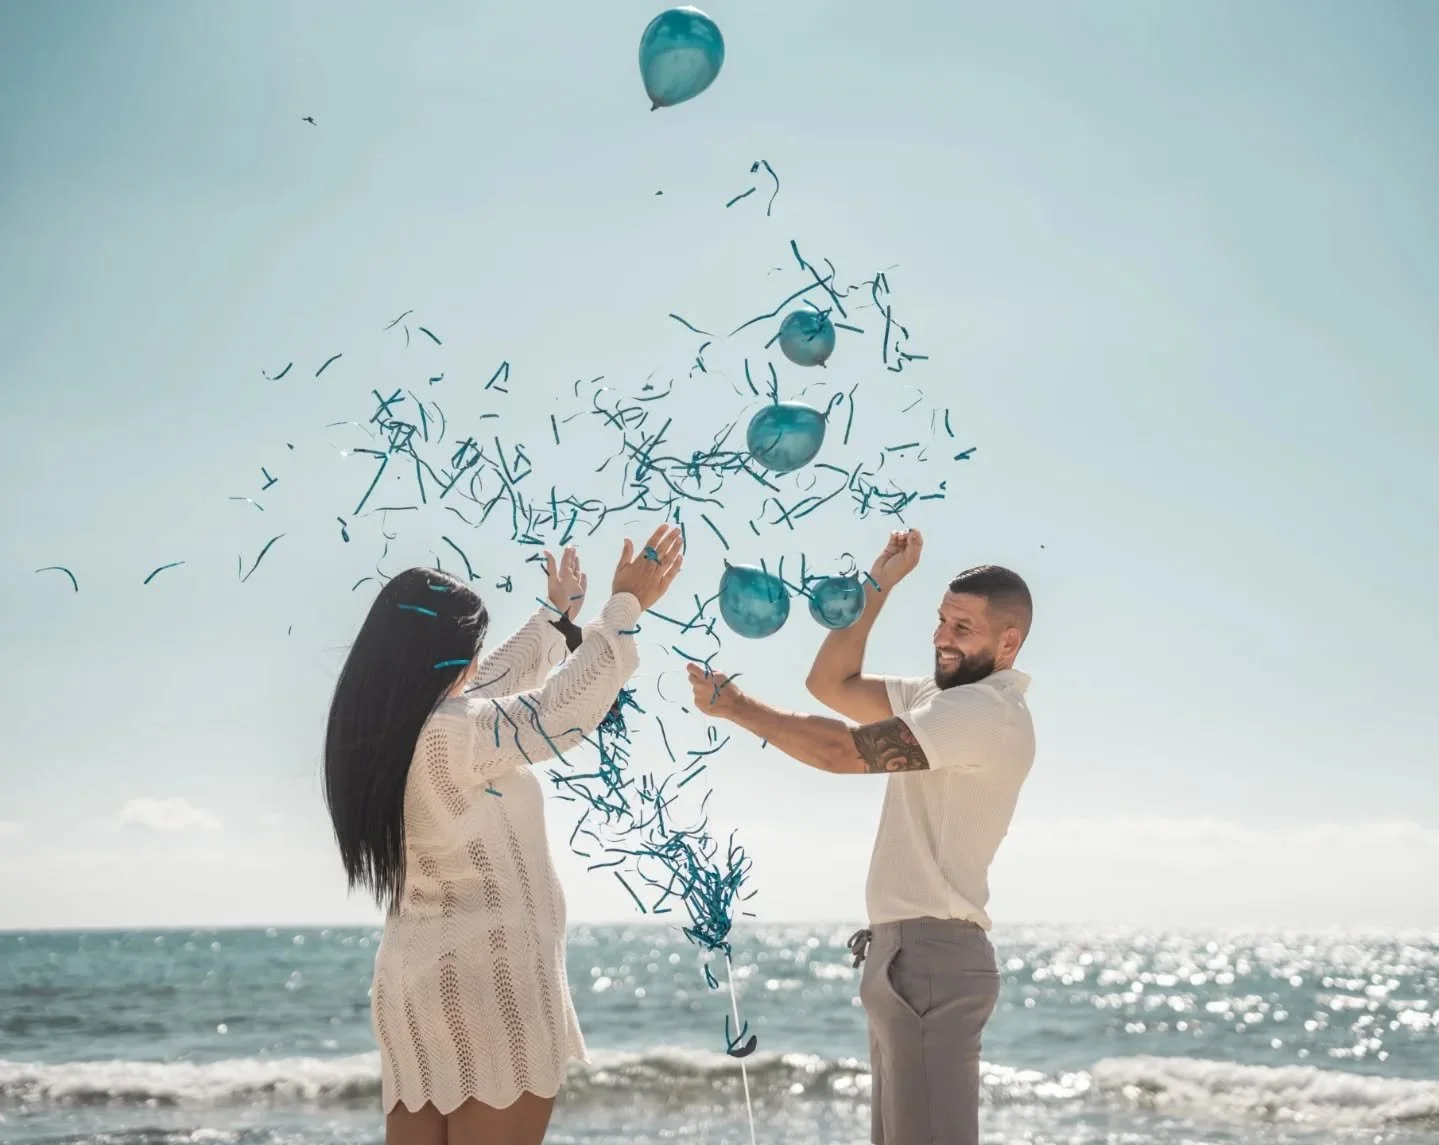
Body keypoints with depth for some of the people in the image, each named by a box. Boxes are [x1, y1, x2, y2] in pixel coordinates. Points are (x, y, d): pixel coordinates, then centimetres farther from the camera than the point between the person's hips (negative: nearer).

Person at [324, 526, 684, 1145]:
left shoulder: (384, 733, 7)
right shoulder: (454, 737, -19)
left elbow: (494, 686, 21)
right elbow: (561, 710, -11)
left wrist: (559, 616, 33)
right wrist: (625, 607, -3)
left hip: (416, 982, 9)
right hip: (490, 981, -9)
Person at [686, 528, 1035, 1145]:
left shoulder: (989, 713, -16)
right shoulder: (946, 697, 16)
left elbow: (842, 752, -19)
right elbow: (831, 684, 18)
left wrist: (734, 704, -11)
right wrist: (878, 586, 12)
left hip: (929, 955, -11)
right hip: (910, 953, 11)